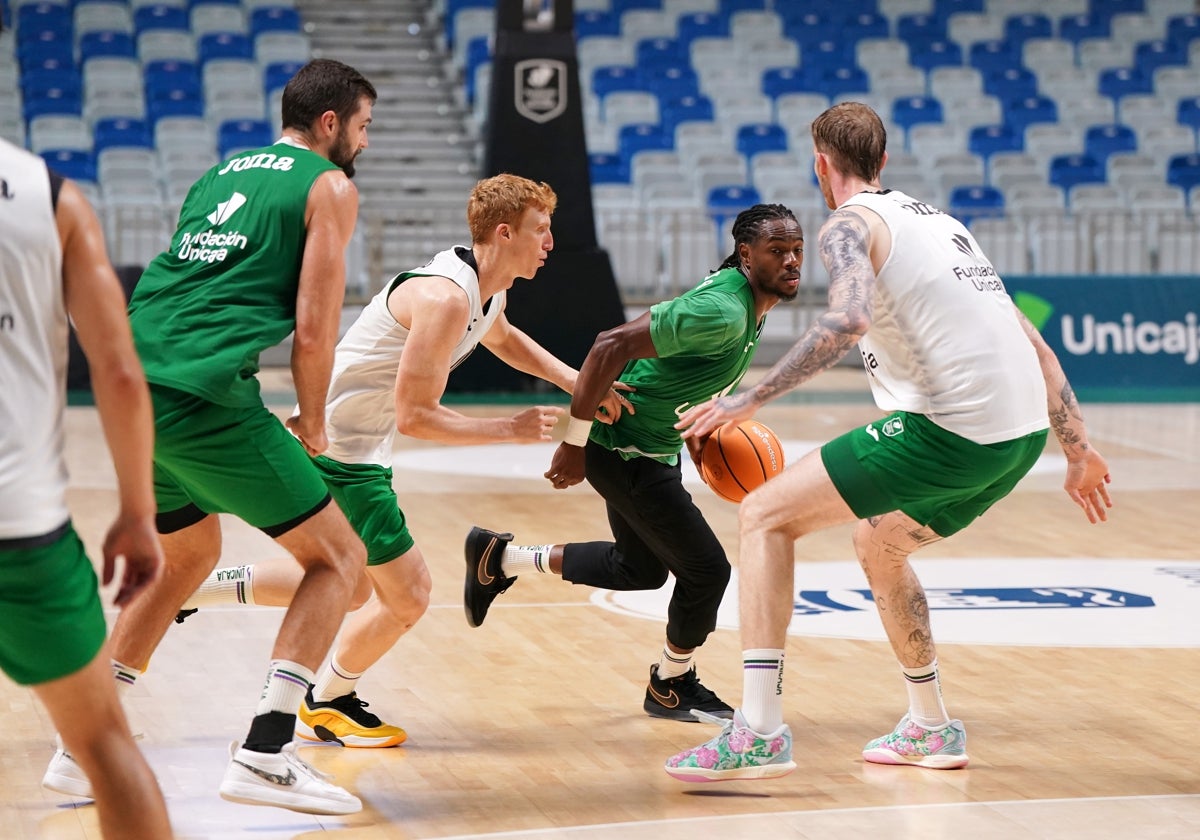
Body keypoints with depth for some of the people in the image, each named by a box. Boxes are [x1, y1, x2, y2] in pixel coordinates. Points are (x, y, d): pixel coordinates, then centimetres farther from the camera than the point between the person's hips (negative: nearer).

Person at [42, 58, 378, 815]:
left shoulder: (222, 174, 25)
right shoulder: (329, 187, 3)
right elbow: (313, 331, -4)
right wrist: (312, 425, 11)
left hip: (133, 384, 8)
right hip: (204, 393, -8)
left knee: (191, 556, 29)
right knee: (337, 558, 3)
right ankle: (264, 753, -10)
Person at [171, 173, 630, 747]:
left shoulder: (488, 290, 4)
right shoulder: (446, 297, -27)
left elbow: (502, 338, 31)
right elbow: (415, 417, -27)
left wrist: (575, 382, 17)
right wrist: (511, 430, -19)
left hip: (353, 447, 10)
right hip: (338, 451, -10)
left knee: (354, 590, 22)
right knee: (407, 597, -1)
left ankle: (199, 586, 25)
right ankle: (324, 706, 18)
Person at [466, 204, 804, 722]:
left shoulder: (749, 301, 2)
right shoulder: (721, 313, -29)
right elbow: (611, 347, -31)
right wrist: (574, 443, -26)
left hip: (654, 447, 10)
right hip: (625, 450, -10)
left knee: (641, 569, 24)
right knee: (706, 570, -4)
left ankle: (501, 558, 35)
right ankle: (671, 686, 20)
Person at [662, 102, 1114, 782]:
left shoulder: (851, 223, 1)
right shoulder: (939, 220, 26)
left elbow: (849, 320, -22)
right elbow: (1036, 346, 25)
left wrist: (750, 400, -20)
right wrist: (1081, 452, 30)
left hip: (953, 427, -8)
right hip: (1025, 429, 8)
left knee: (765, 516, -1)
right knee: (878, 543, 31)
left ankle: (760, 732, -11)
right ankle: (931, 730, 35)